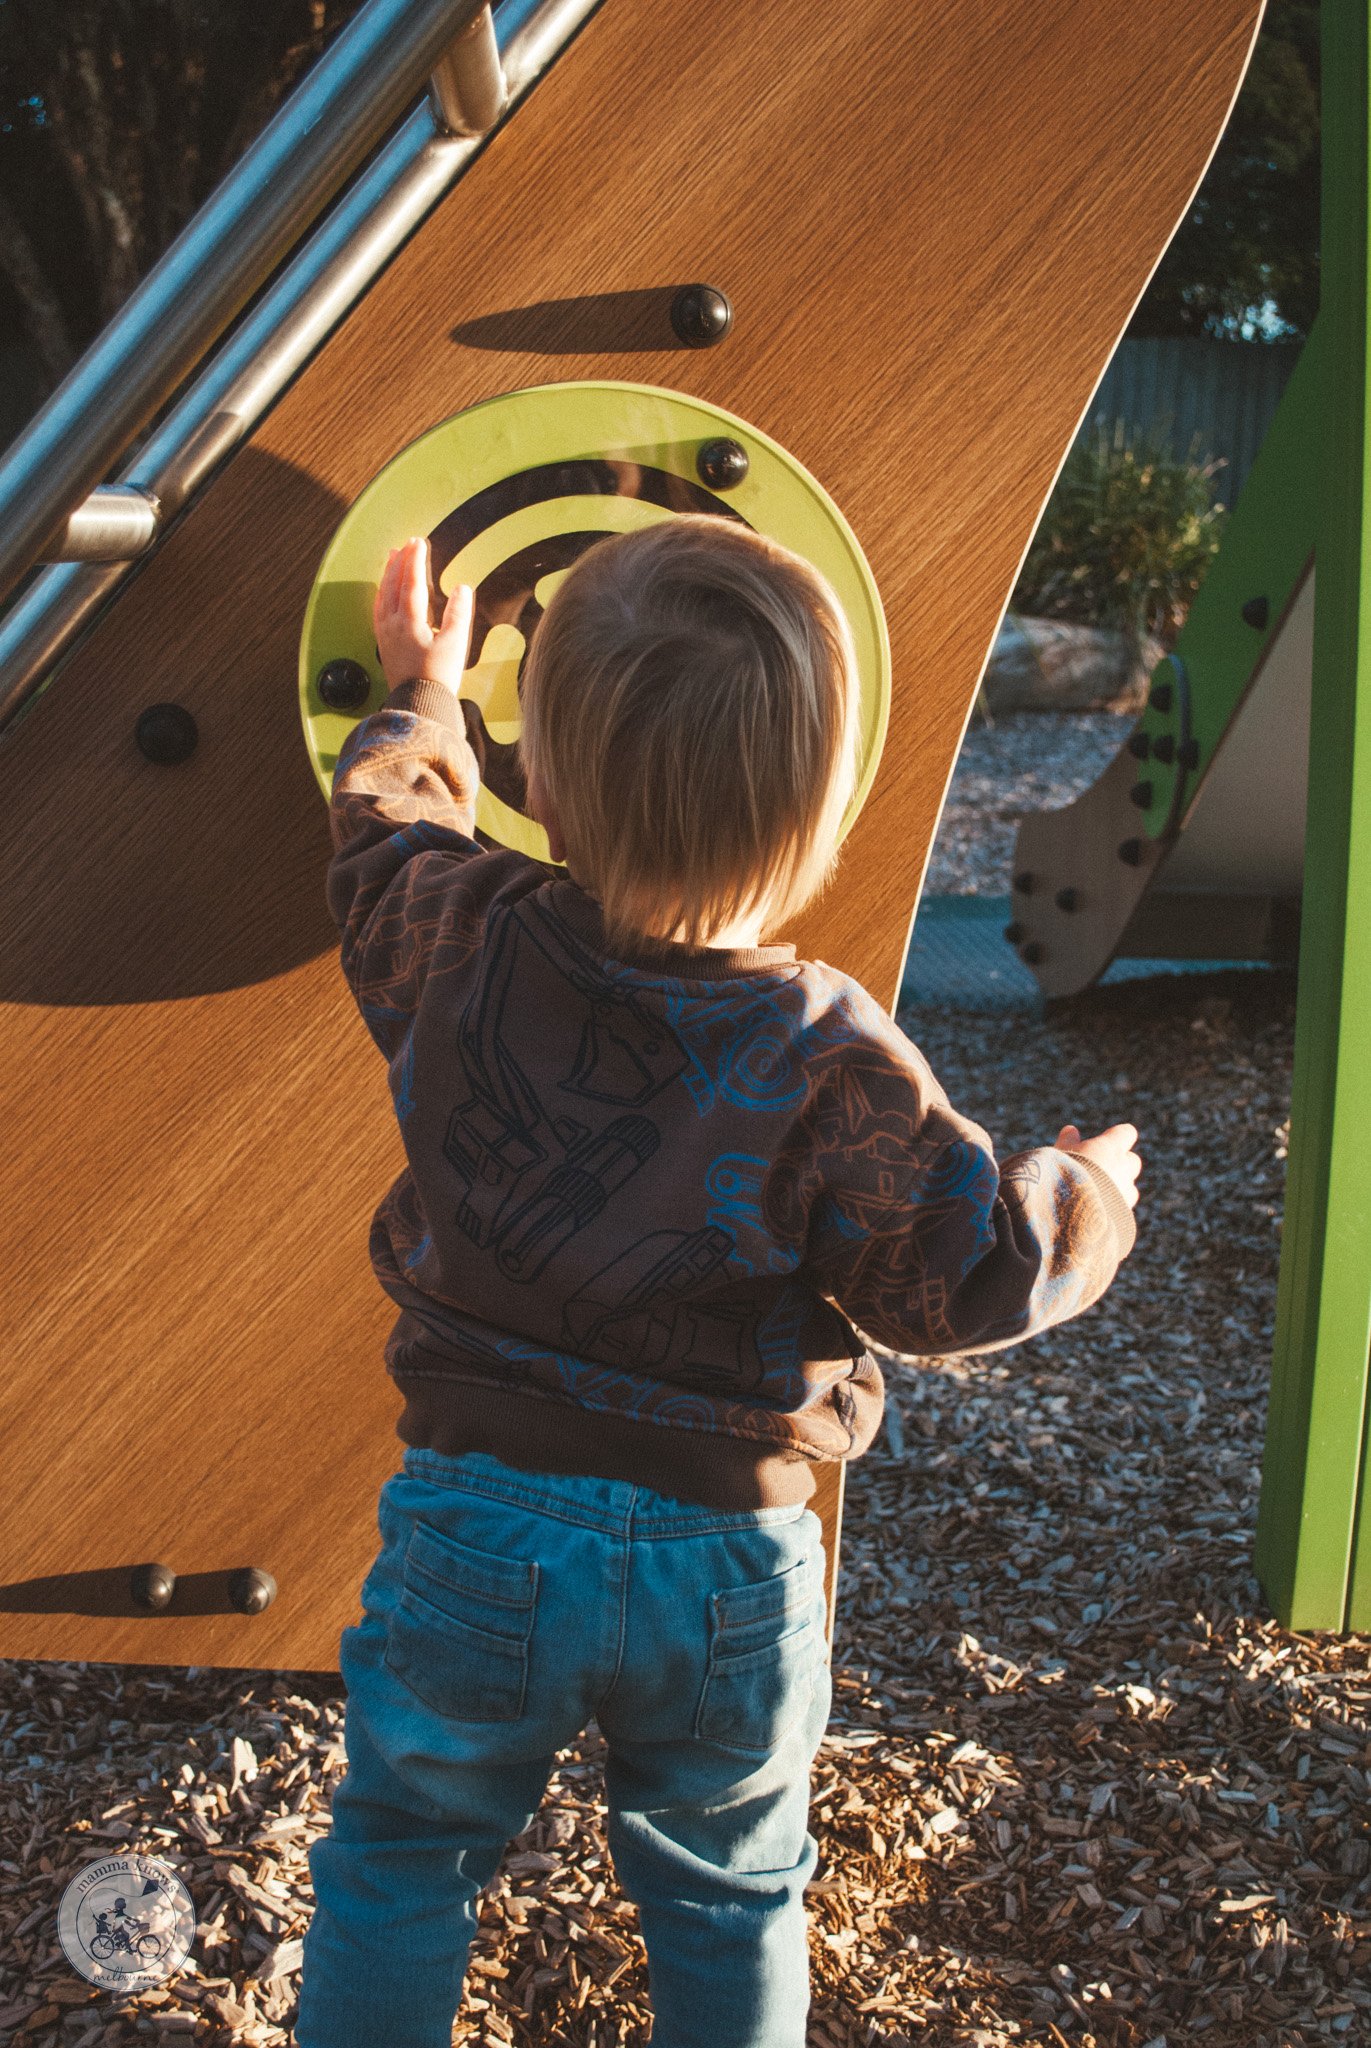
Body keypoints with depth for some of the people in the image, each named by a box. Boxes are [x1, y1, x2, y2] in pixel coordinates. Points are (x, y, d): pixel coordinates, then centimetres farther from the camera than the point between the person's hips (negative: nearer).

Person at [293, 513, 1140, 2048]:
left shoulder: (456, 947, -11)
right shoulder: (832, 1061, -18)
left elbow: (386, 828, 12)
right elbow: (967, 1278, -11)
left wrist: (419, 697, 31)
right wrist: (1085, 1191, 9)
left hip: (475, 1529, 1)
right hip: (728, 1557, -1)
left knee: (399, 1861, 21)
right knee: (725, 1893, 22)